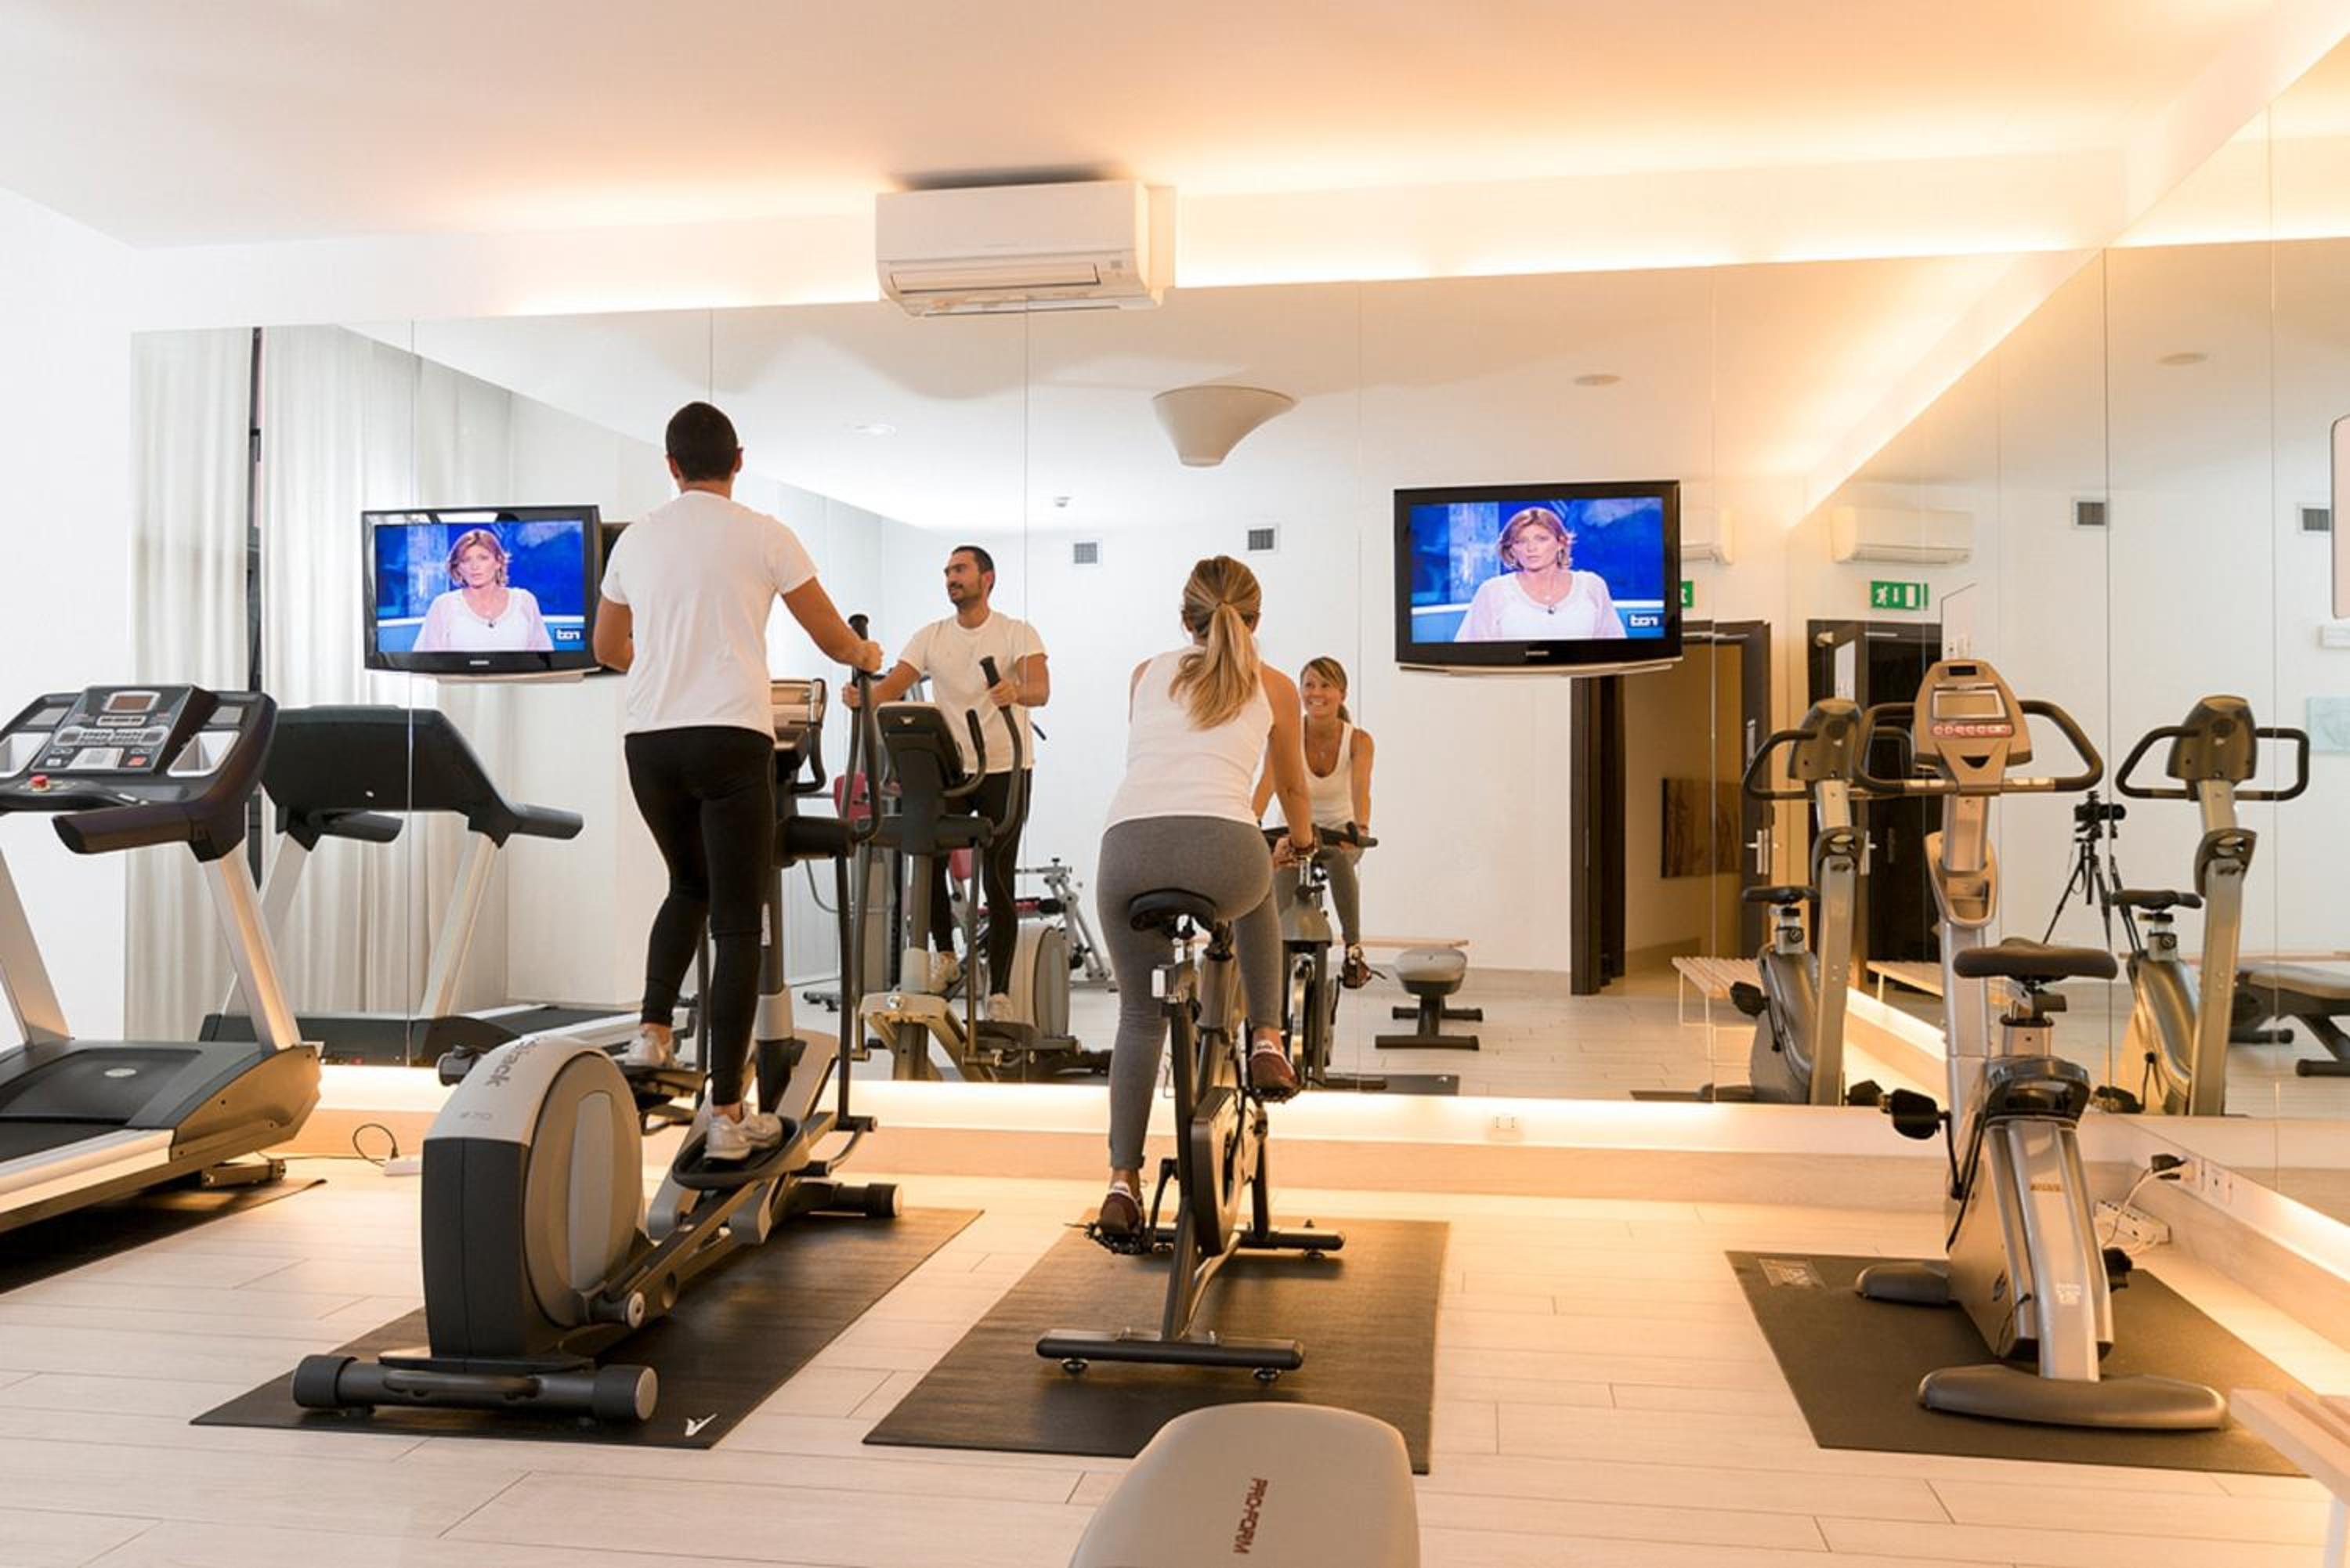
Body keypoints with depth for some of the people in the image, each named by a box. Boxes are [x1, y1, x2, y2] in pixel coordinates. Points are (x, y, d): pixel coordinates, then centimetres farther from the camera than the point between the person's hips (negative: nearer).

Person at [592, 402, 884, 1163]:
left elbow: (607, 647, 25)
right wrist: (866, 656, 30)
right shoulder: (763, 535, 1)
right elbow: (833, 639, 7)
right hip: (729, 738, -4)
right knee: (738, 923, 1)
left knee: (689, 885, 28)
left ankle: (654, 1032, 14)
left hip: (649, 740, 5)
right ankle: (727, 1111, 2)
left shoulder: (636, 538, 13)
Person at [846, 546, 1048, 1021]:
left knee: (998, 881, -3)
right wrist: (865, 696, -32)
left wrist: (1017, 692, -47)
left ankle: (999, 993, 4)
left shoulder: (1018, 634, -5)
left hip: (1005, 770, -3)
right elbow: (894, 684, -8)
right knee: (928, 862, -8)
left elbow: (1041, 690, -22)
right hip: (950, 768, 3)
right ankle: (945, 955, 18)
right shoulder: (931, 637, 5)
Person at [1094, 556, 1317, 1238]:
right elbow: (1292, 788, 36)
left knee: (1140, 1015, 21)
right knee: (1258, 898, 38)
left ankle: (1122, 1179, 14)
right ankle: (1266, 1041, 27)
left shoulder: (1146, 674, 26)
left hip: (1127, 846, 1)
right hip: (1221, 848, -1)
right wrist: (1299, 840, 58)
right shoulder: (1272, 687, 22)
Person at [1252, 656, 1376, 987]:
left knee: (1340, 857, -35)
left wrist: (1360, 828, -55)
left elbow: (1361, 788, -33)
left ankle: (1353, 950, -22)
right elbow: (1268, 783, -31)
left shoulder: (1358, 740, -16)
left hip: (1340, 831, 0)